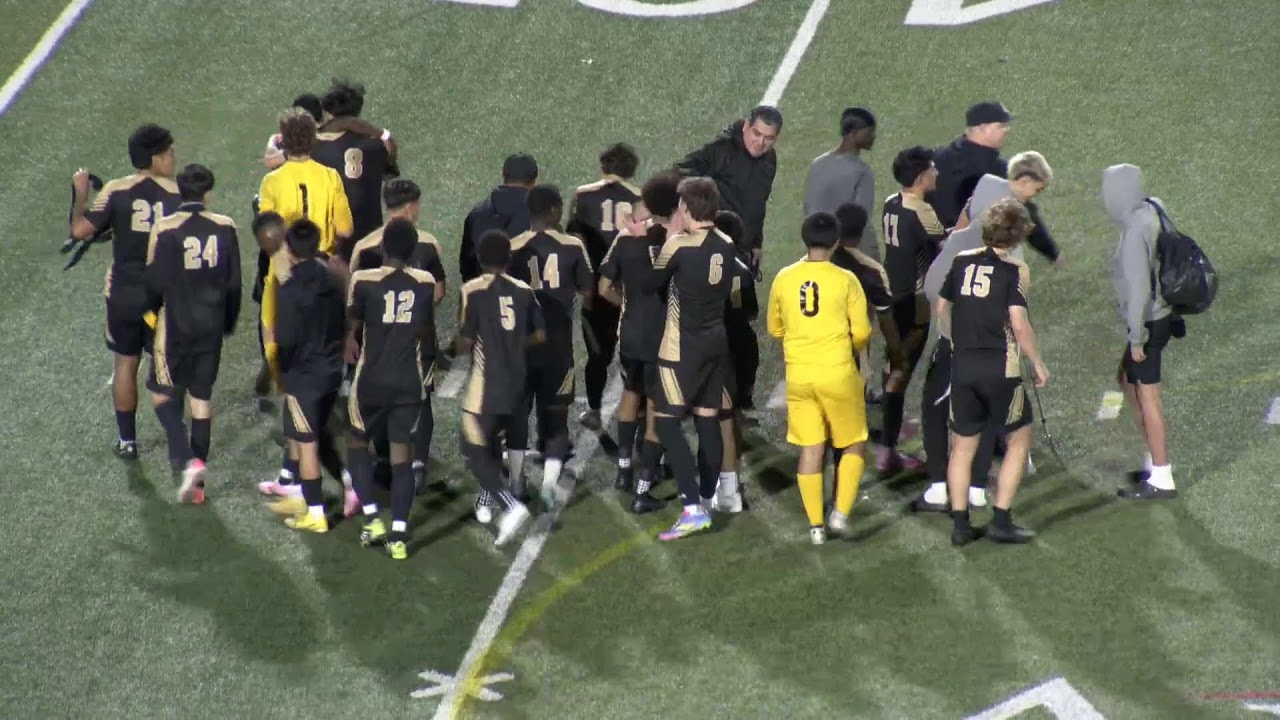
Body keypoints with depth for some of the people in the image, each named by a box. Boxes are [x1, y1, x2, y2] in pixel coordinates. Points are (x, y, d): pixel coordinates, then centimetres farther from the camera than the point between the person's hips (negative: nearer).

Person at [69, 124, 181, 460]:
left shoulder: (115, 191, -9)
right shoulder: (177, 194, -10)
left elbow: (80, 230, -12)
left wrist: (80, 195, 4)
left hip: (124, 295, 1)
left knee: (125, 363, 15)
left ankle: (127, 441, 21)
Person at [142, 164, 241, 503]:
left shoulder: (165, 230, -14)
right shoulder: (225, 228, -4)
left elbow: (155, 283, -11)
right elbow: (234, 283, 2)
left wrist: (151, 311, 10)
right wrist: (228, 322, 17)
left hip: (174, 326, -3)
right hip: (212, 327, 3)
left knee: (163, 393, 9)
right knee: (202, 397, 11)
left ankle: (188, 460, -12)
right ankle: (197, 483, 13)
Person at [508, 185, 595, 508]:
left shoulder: (512, 249, -6)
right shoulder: (573, 247, -6)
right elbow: (587, 294, -1)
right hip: (558, 344, -1)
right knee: (556, 416, 7)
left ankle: (517, 483, 22)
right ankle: (549, 481, -11)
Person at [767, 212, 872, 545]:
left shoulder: (783, 278, 1)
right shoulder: (844, 280, -8)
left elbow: (775, 329, 12)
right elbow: (861, 333, -4)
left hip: (798, 376, 3)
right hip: (838, 373, -3)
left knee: (810, 448, 9)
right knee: (853, 445, 13)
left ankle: (815, 525, 10)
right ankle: (841, 512, 0)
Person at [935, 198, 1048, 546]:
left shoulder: (962, 261, 5)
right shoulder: (1014, 269, -10)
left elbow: (941, 308, 12)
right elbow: (1019, 324, -16)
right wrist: (1038, 363, -4)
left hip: (962, 365, 5)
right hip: (1000, 367, -5)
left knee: (963, 444, 13)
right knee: (1019, 439, 10)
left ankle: (960, 524, 12)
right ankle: (1001, 521, 4)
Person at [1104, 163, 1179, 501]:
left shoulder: (1135, 233, -25)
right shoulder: (1152, 210, 1)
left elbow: (1139, 289, -24)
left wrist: (1136, 337, -16)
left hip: (1148, 321, -9)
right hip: (1162, 315, 9)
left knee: (1147, 396, 1)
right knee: (1127, 381, 23)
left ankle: (1161, 479, 8)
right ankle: (1154, 461, 32)